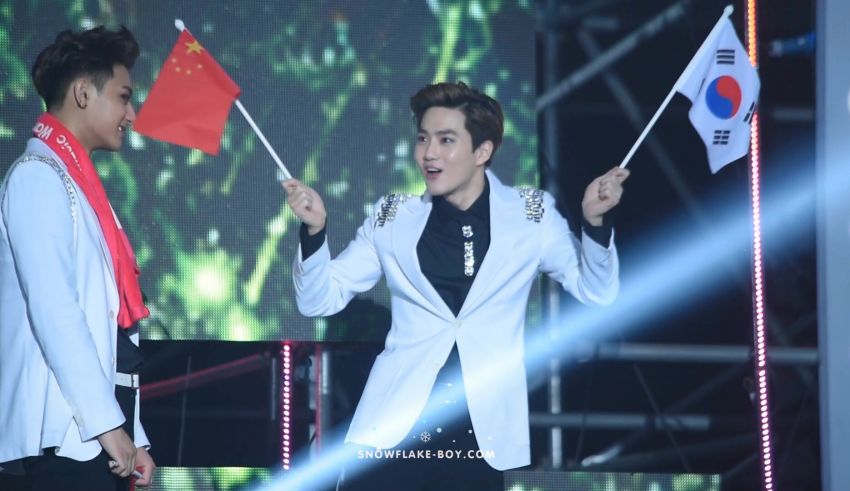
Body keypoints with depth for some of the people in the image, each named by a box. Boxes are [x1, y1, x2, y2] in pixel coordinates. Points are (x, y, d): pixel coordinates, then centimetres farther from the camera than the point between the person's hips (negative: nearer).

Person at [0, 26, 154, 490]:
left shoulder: (76, 184, 19)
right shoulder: (39, 176, -7)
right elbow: (52, 310, -17)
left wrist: (132, 434, 16)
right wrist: (108, 423, -20)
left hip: (98, 426, 9)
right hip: (67, 430, -9)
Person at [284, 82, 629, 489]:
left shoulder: (530, 215, 4)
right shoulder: (394, 218, 6)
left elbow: (595, 291, 9)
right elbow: (319, 300, 10)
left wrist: (594, 221, -8)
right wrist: (314, 229, -8)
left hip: (484, 433, 0)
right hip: (393, 429, 1)